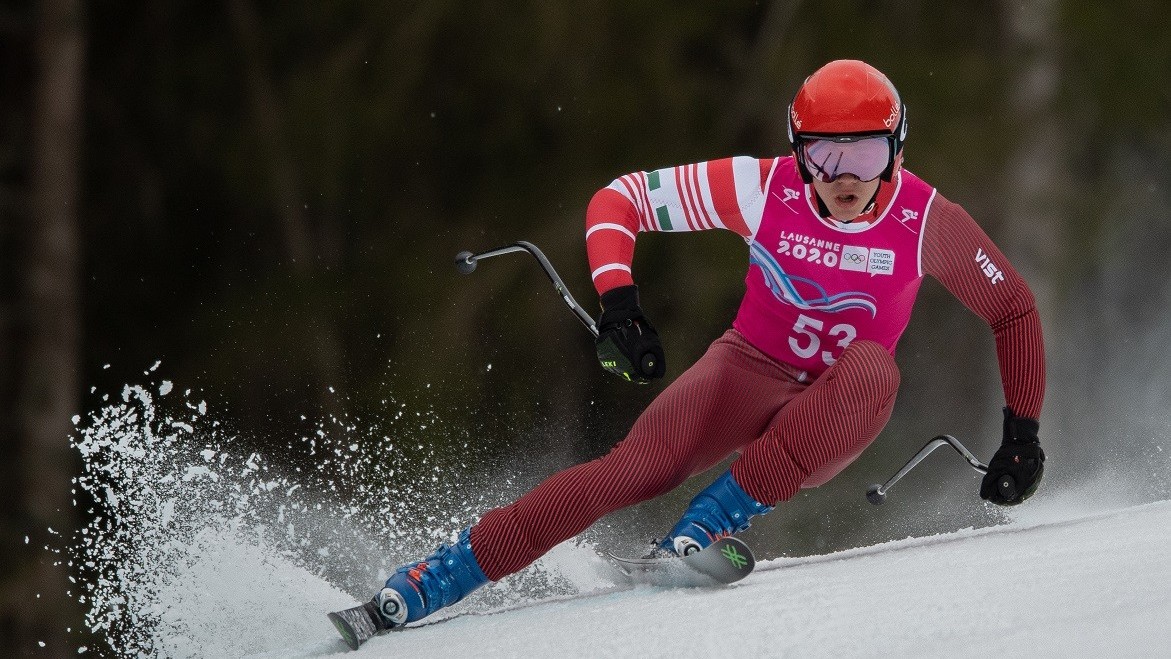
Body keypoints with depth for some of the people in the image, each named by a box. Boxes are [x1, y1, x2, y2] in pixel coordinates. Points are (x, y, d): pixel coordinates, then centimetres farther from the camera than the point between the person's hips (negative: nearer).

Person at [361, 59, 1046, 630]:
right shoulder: (764, 189, -17)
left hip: (832, 422, 1)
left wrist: (1023, 433, -2)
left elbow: (1015, 311, 1)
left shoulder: (928, 223, -16)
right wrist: (619, 303, -26)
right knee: (638, 469, -27)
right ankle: (434, 580, -23)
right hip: (751, 370, 0)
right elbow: (619, 201, -10)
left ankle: (717, 518, -33)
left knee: (873, 370, -36)